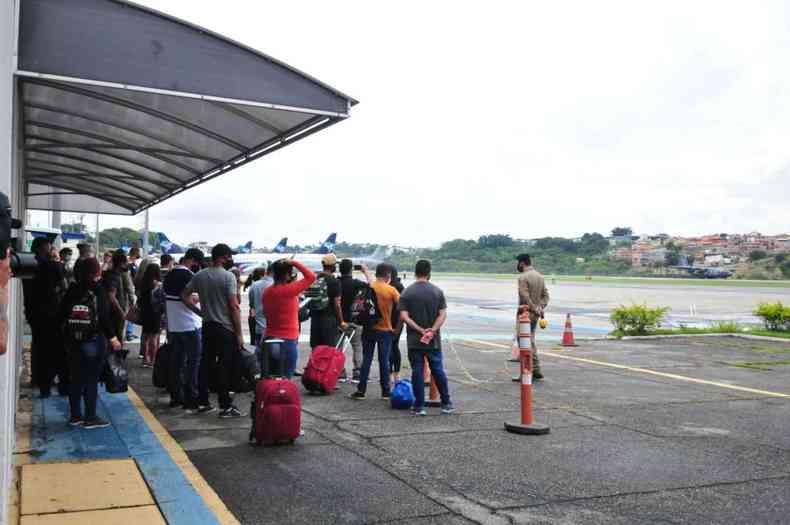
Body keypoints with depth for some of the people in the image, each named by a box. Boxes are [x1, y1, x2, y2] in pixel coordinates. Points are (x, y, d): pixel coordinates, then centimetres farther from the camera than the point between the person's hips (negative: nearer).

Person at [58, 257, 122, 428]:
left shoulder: (73, 289, 4)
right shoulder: (97, 289, -13)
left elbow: (62, 314, 9)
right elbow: (104, 316, -16)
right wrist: (112, 337, -11)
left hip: (74, 340, 6)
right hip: (94, 339, -6)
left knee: (77, 379, 14)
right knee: (91, 380, 2)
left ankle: (75, 415, 21)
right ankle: (90, 417, 7)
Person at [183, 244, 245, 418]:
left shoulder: (200, 276, 6)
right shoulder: (228, 277, -13)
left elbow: (185, 295, 8)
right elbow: (234, 307, -15)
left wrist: (200, 312, 9)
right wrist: (239, 334, -11)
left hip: (207, 326, 6)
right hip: (225, 329, -6)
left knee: (206, 363, 14)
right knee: (224, 366, -3)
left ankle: (203, 401, 21)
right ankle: (226, 406, 0)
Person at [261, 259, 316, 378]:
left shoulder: (267, 292, 4)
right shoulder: (289, 290, -16)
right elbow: (311, 277, -13)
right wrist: (294, 263, -8)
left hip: (269, 338, 6)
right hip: (288, 340, -6)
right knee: (285, 379, 0)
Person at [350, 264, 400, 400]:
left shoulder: (368, 288, -2)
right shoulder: (391, 290, -10)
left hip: (369, 329, 3)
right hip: (385, 330, -3)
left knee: (366, 360, 7)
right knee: (384, 361, 5)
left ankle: (361, 391, 7)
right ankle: (385, 391, 11)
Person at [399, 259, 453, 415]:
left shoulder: (407, 292, -3)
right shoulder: (437, 291, 0)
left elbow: (404, 316, -11)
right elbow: (443, 314, -7)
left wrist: (420, 330, -12)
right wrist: (433, 330, -13)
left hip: (414, 340, -1)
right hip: (434, 340, 1)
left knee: (417, 372, 3)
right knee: (438, 370, 11)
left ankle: (419, 407, 6)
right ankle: (446, 404, 17)